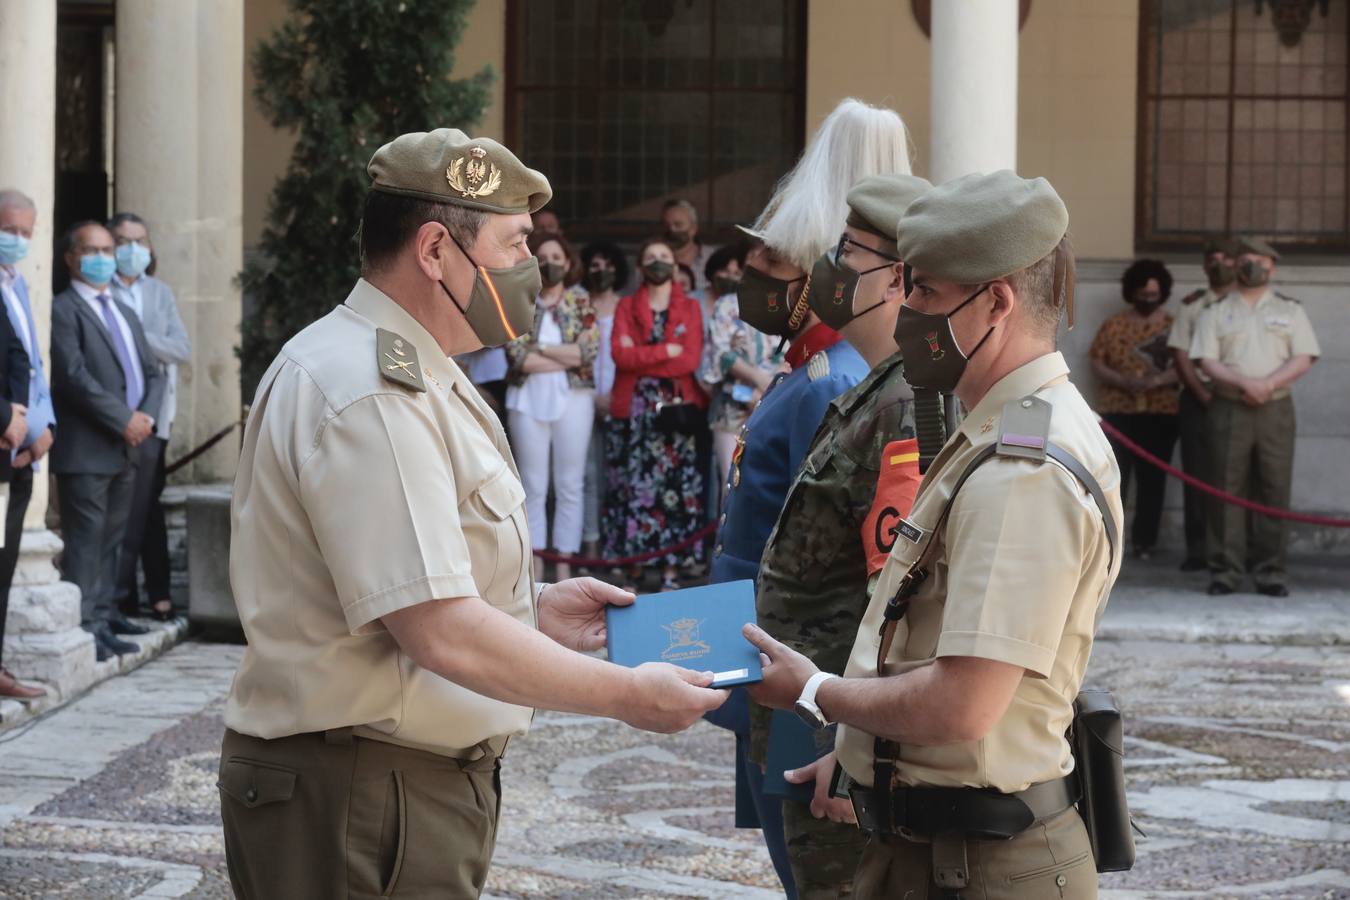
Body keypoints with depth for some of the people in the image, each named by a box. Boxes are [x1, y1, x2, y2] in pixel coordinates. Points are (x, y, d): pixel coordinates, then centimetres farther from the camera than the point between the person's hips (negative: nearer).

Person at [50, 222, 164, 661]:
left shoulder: (125, 314, 21)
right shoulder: (62, 310, -7)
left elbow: (152, 373, 18)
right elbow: (74, 376, -16)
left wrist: (146, 415, -2)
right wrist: (124, 419, -16)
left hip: (126, 445, 8)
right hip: (85, 448, -8)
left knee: (111, 538, 12)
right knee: (85, 539, -8)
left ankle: (104, 614, 19)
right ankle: (84, 625, -9)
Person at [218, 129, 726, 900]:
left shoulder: (410, 376, 15)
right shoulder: (372, 400, -20)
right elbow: (441, 634, -25)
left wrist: (530, 609, 10)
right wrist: (628, 696, -16)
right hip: (364, 805, -10)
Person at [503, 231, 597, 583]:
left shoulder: (581, 304, 6)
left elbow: (589, 352, -7)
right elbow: (518, 357, -8)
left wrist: (540, 348, -9)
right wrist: (570, 354, -9)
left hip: (573, 400, 0)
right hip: (529, 401, 0)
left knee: (569, 487, 3)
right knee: (534, 488, 2)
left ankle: (565, 571, 7)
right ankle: (535, 573, 5)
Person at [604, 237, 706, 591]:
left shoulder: (690, 308, 10)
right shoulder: (626, 307, 12)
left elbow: (691, 360, -5)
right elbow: (619, 353, -6)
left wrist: (640, 356, -8)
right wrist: (667, 351, -11)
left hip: (676, 407, 0)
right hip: (633, 409, 1)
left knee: (674, 488, -3)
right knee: (634, 486, -3)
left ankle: (671, 570, -1)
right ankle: (634, 567, 1)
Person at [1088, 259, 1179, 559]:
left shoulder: (1173, 326, 6)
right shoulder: (1113, 325, 8)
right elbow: (1097, 363, 4)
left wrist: (1157, 380, -19)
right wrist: (1124, 381, -14)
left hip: (1161, 414, 0)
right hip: (1117, 412, 0)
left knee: (1152, 481, 2)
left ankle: (1144, 543, 9)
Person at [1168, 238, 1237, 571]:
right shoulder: (1192, 305, 11)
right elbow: (1181, 353, 6)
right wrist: (1202, 393, -5)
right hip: (1197, 400, 2)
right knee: (1197, 475, 1)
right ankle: (1197, 550, 4)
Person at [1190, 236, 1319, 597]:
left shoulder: (1290, 310, 13)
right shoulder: (1216, 312, 11)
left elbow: (1303, 359, 3)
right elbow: (1207, 361, 1)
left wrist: (1268, 384, -12)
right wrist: (1243, 383, -15)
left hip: (1276, 408, 1)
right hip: (1229, 408, -1)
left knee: (1274, 489, -2)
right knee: (1227, 489, -3)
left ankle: (1270, 570, 1)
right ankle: (1226, 570, -1)